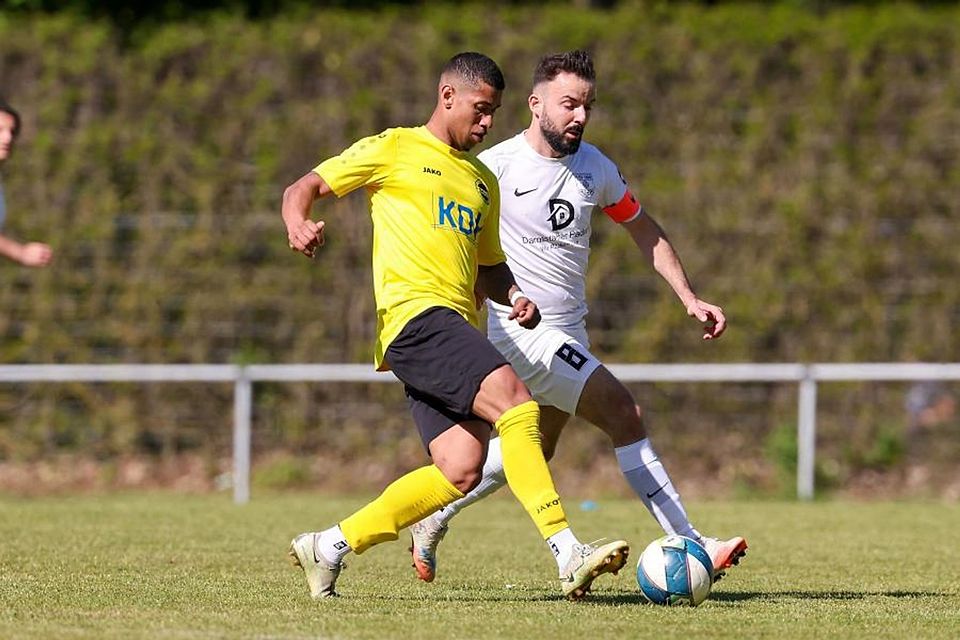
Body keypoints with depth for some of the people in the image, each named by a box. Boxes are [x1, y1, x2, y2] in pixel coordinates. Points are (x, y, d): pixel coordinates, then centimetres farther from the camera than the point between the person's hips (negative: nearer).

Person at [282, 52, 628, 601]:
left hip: (456, 330, 8)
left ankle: (329, 548, 5)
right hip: (415, 312, -8)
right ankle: (569, 556, -31)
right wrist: (299, 225, -18)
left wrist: (514, 296, 13)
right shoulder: (394, 149, 8)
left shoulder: (484, 182, 28)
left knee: (461, 471, -8)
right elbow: (304, 189, 6)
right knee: (515, 402, -25)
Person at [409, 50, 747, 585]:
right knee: (624, 414, -19)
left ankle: (433, 521, 38)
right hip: (522, 331, -8)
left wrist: (689, 298, 9)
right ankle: (690, 548, -18)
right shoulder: (495, 169, -14)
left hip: (569, 331, 8)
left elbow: (644, 229, 17)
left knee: (534, 449, 20)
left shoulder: (595, 167, 4)